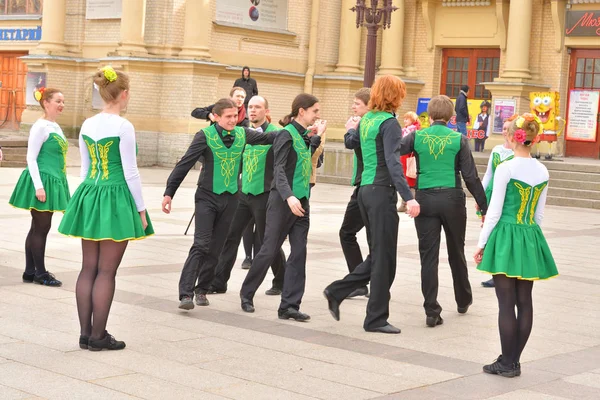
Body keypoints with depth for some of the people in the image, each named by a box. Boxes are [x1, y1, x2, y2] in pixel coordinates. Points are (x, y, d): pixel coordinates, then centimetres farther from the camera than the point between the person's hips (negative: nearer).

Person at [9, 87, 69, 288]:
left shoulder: (55, 127, 14)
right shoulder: (40, 127, -13)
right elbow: (31, 158, -16)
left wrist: (59, 183, 21)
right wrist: (38, 186, -22)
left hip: (53, 181, 9)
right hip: (42, 181, -9)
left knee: (39, 227, 11)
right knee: (41, 227, -3)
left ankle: (30, 272, 17)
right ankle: (40, 273, 4)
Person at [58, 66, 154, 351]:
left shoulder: (87, 125, 8)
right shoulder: (123, 126, -13)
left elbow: (85, 168, 15)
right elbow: (130, 172, -12)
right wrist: (140, 210, -4)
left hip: (88, 195, 7)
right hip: (115, 198, -7)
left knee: (88, 268, 9)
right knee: (106, 271, -1)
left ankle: (85, 334, 13)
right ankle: (98, 336, 3)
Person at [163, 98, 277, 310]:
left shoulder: (242, 133, 2)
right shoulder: (205, 135, -11)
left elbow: (268, 137, 6)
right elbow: (184, 164, -11)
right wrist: (169, 193, -12)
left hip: (230, 198, 4)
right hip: (207, 197, -4)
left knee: (215, 248, 9)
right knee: (201, 245, -13)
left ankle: (202, 290, 22)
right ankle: (186, 293, -14)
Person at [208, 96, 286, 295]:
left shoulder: (275, 134, -8)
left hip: (264, 195, -6)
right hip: (244, 193, 6)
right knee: (230, 236, 3)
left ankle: (281, 282, 21)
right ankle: (219, 282, 10)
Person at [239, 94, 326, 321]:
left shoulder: (304, 136, 11)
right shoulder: (286, 134, -12)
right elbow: (279, 169, -20)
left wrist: (317, 136, 22)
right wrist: (289, 197, -34)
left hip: (302, 201, 7)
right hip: (283, 200, -7)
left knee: (299, 253, 0)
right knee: (269, 250, 1)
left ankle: (289, 306, 1)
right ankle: (247, 293, 21)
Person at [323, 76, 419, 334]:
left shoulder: (366, 119, 12)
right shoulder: (389, 123, -13)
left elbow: (352, 141, 32)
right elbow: (393, 163, -23)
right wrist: (408, 197, -28)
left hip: (366, 191, 9)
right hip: (382, 192, -9)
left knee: (377, 255, 18)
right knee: (384, 257, -1)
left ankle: (337, 291, 16)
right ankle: (376, 319, 5)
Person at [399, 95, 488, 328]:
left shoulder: (417, 137, -1)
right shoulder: (459, 139, -2)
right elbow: (471, 177, -3)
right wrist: (484, 207, 4)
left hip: (425, 199, 0)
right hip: (452, 198, 0)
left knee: (429, 256, 2)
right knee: (456, 252, 18)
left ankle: (432, 312, -2)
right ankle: (463, 301, 36)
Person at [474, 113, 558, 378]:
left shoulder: (506, 169, -12)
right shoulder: (542, 171, 6)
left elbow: (494, 211, -11)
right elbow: (539, 214, 12)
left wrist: (482, 243, -4)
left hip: (506, 237, -6)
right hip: (531, 238, 6)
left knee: (506, 302, -1)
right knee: (524, 301, 8)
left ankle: (507, 363, 3)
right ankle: (514, 360, 14)